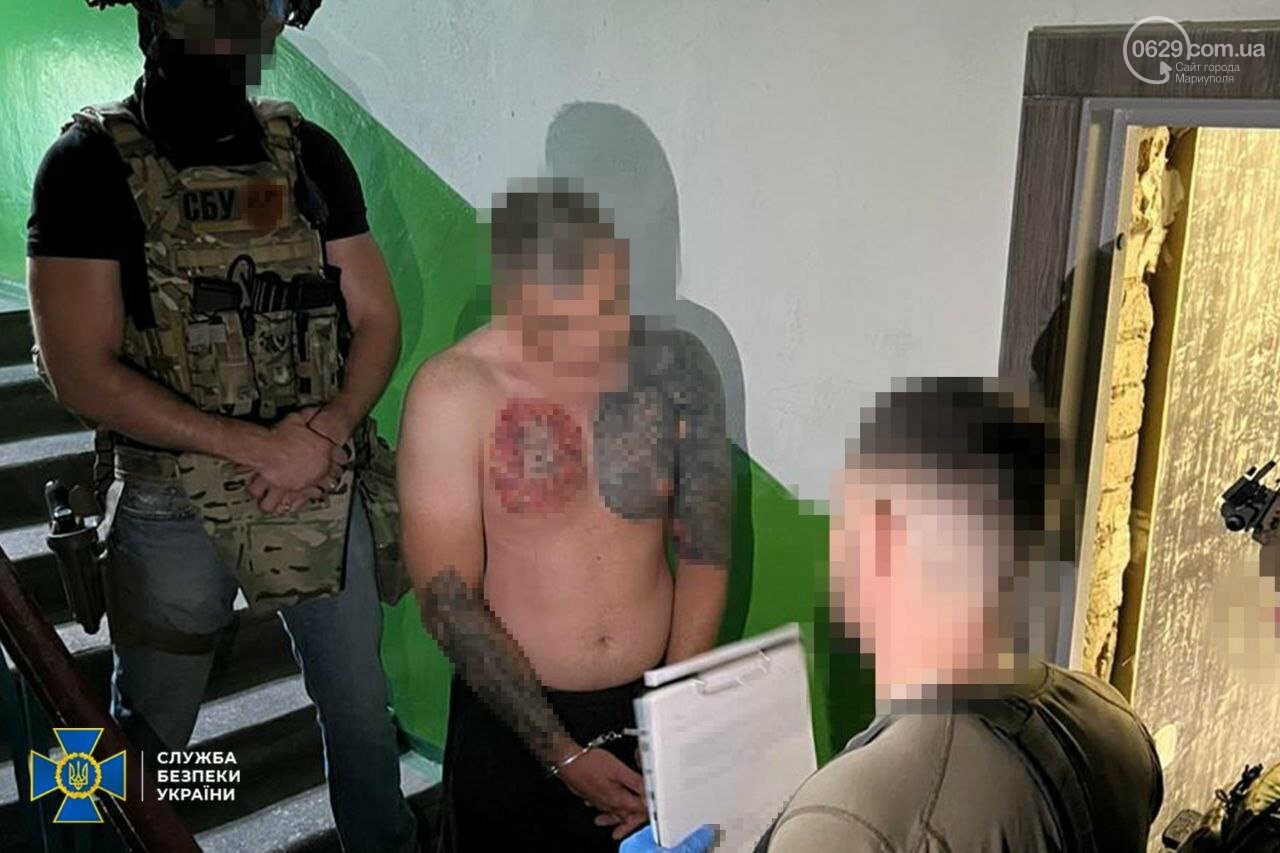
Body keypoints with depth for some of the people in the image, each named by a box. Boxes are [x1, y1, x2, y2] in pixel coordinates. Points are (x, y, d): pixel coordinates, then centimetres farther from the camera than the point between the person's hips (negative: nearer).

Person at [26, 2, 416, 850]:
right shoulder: (91, 163, -7)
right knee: (147, 739, 14)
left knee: (361, 704, 16)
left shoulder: (310, 153, 2)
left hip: (327, 490, 3)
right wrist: (254, 447, -19)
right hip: (171, 506, -2)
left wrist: (328, 431, -16)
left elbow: (377, 320, 2)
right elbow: (81, 369, -13)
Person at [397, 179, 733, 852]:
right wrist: (562, 753, -14)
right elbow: (447, 598, -15)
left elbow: (705, 556, -3)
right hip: (512, 719, -2)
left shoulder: (677, 369, -10)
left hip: (658, 702, 3)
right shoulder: (454, 392, -18)